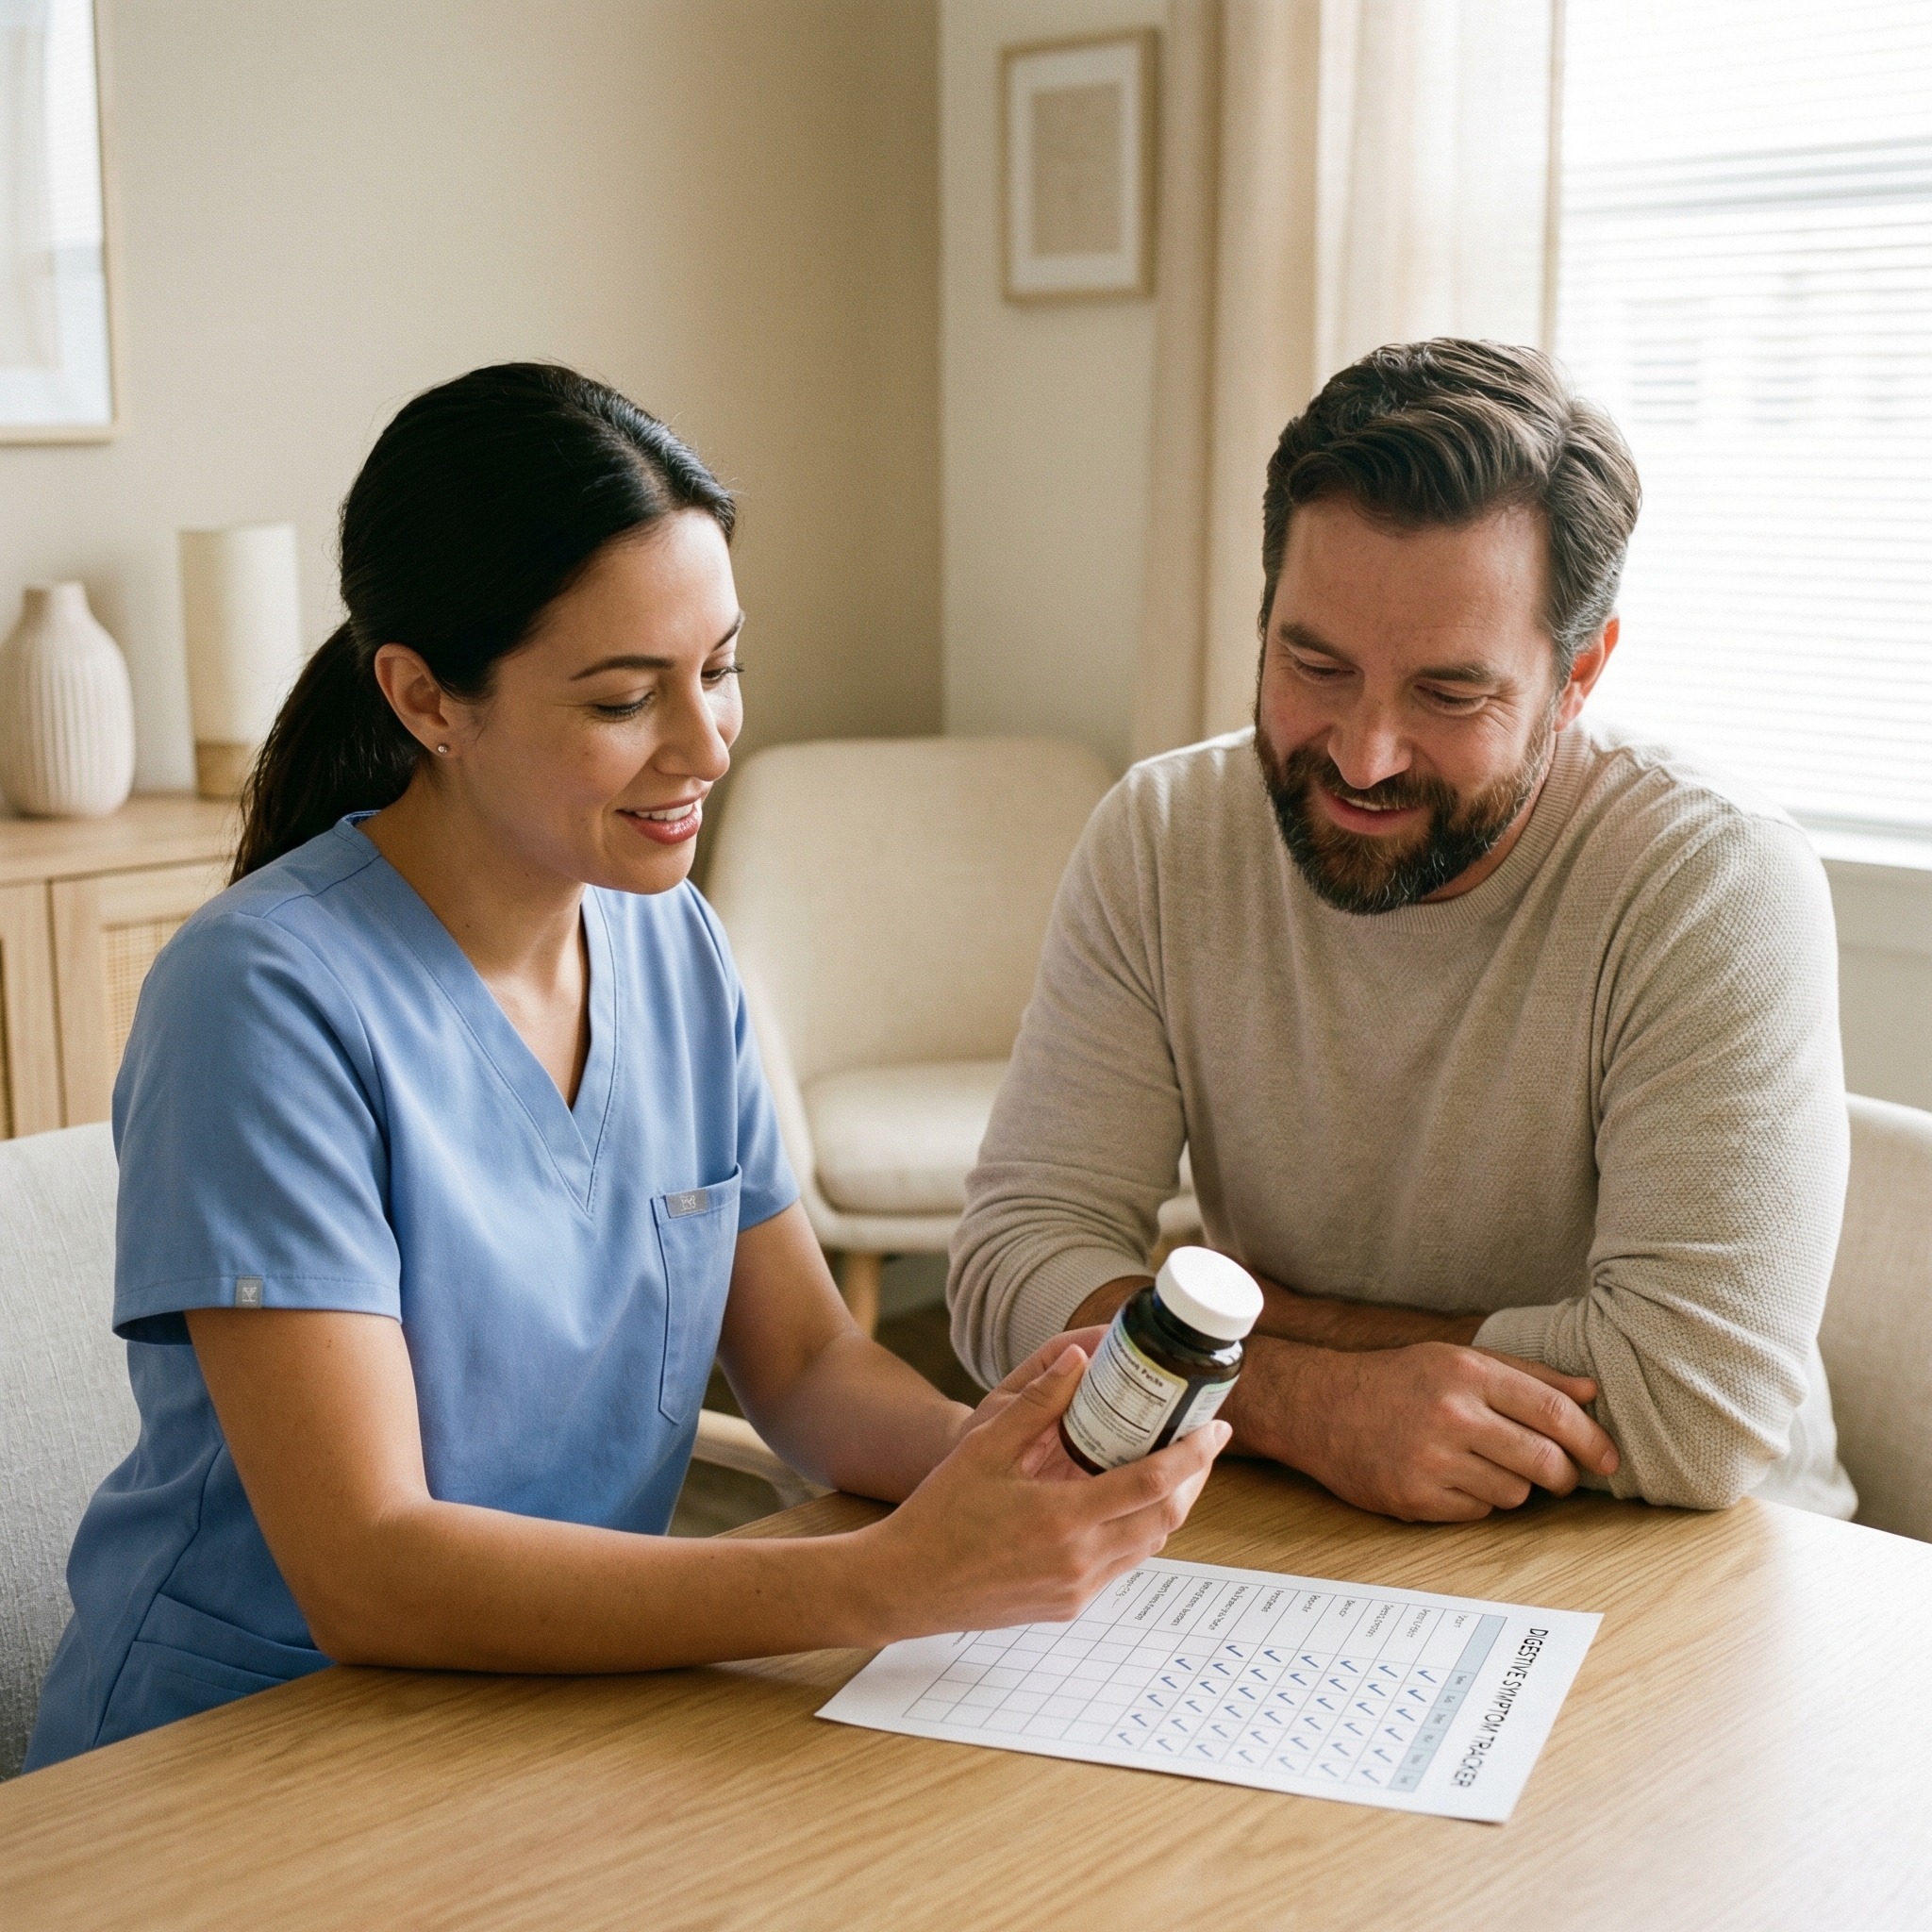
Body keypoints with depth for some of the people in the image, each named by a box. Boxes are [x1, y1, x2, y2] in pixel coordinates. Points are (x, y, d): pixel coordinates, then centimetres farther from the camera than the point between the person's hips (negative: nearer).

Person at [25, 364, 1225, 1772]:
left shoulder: (674, 945, 3)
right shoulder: (269, 1001, -18)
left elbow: (807, 1363, 7)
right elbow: (366, 1575, -23)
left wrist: (975, 1450, -15)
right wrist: (892, 1582, -30)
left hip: (577, 1705, 6)